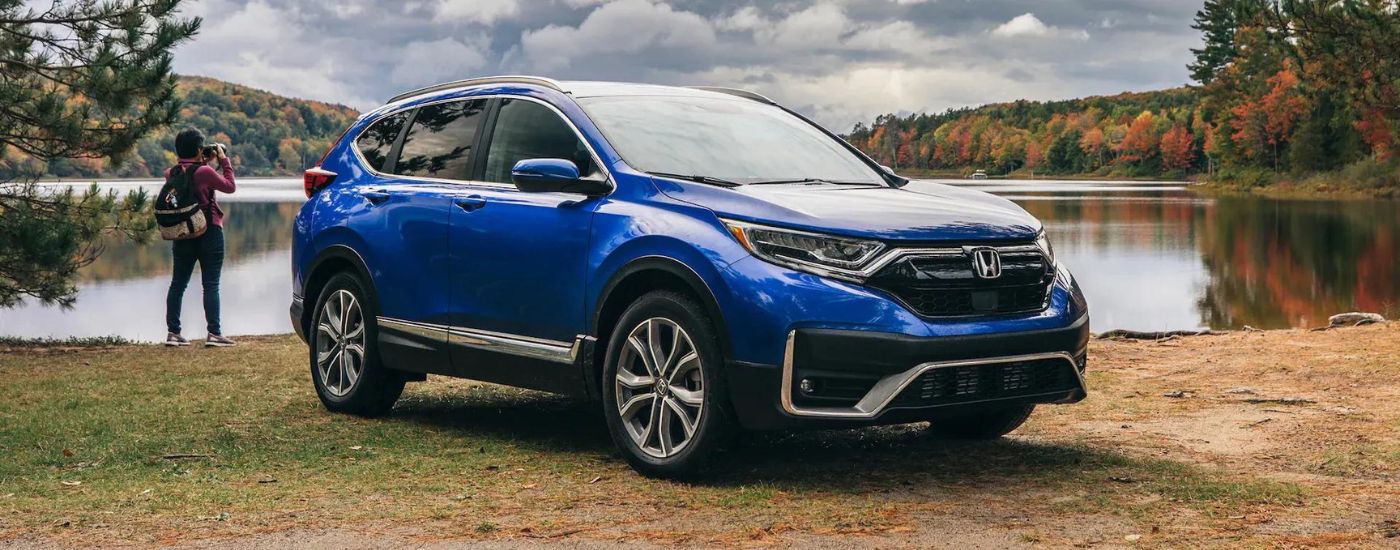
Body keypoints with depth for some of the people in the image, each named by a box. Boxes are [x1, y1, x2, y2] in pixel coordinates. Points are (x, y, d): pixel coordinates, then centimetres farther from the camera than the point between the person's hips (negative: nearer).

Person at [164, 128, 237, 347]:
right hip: (209, 233, -5)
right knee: (211, 285, -1)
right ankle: (214, 333, -2)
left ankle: (173, 332, 11)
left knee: (178, 284, 11)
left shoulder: (171, 174, 1)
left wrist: (204, 163, 16)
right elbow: (230, 187, -2)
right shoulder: (204, 172, -16)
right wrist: (224, 160, 5)